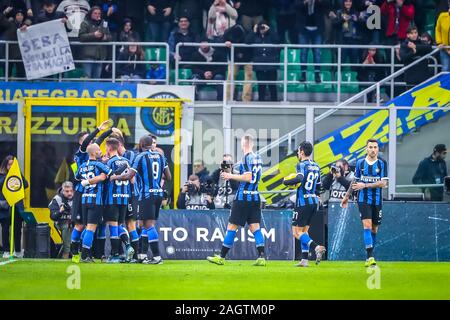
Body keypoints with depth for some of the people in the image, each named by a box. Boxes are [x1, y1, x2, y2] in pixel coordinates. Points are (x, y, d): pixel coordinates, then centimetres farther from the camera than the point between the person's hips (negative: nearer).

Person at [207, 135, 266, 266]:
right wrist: (232, 176, 24)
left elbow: (248, 177, -19)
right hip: (255, 197, 7)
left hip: (243, 197, -7)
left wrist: (231, 176, -10)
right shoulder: (258, 158, 11)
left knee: (232, 227, -1)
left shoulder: (247, 158, -12)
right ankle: (261, 257, -4)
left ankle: (221, 257, 4)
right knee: (255, 227, 4)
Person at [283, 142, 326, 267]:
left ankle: (317, 248, -22)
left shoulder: (301, 165, -10)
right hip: (314, 201, 8)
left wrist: (286, 182, -13)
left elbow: (299, 178, -28)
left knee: (296, 232, -4)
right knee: (304, 231, 14)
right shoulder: (316, 166, 14)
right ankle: (304, 259, 8)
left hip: (303, 202, -8)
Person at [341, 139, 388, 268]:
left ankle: (369, 257, 20)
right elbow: (355, 181, 16)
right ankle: (370, 257, -20)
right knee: (367, 226, -15)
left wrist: (365, 185, -15)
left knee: (374, 229, 7)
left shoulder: (382, 163, 0)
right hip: (363, 199, -1)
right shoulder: (360, 162, 4)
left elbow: (383, 183, -9)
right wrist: (347, 196, 20)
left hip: (377, 200, 1)